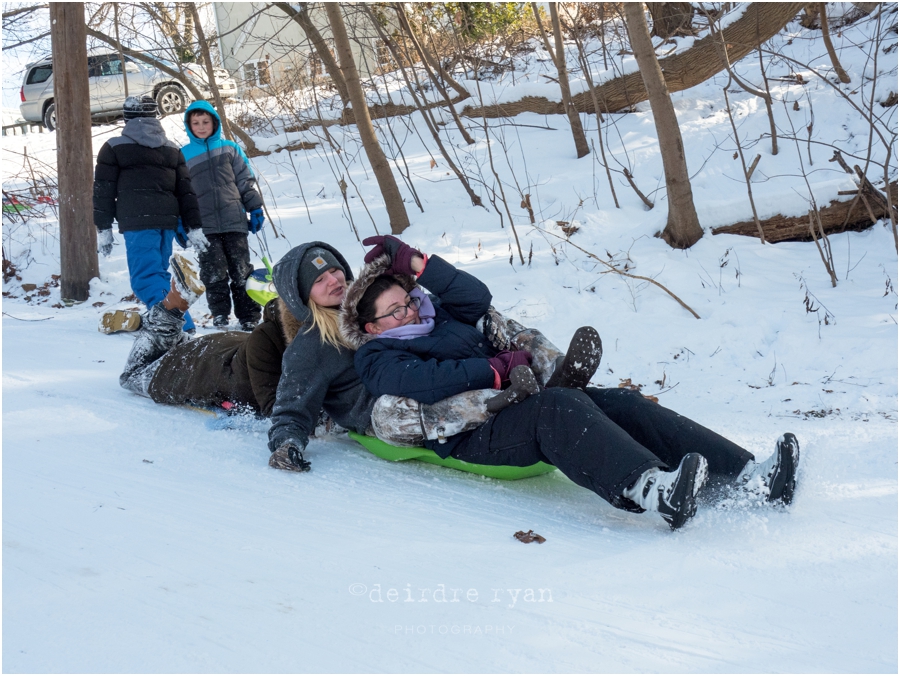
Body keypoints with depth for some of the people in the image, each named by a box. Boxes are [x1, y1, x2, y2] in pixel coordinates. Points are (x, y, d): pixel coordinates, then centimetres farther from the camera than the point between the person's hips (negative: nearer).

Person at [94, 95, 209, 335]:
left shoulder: (114, 147, 7)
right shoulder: (172, 149, 19)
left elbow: (103, 191, 5)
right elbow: (186, 191, 17)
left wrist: (103, 229, 9)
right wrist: (194, 228, 18)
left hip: (136, 222, -5)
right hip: (168, 219, 5)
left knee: (146, 276, -9)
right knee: (158, 272, 16)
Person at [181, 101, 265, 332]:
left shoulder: (230, 149, 10)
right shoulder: (183, 155, 9)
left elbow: (245, 181, 12)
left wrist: (255, 209, 5)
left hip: (234, 221, 0)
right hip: (204, 227, 0)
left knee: (242, 273, 0)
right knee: (214, 275, -3)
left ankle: (249, 319, 5)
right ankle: (220, 318, 6)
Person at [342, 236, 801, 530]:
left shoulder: (436, 320, 31)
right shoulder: (377, 358, 7)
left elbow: (477, 297, 17)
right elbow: (423, 382, -14)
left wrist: (416, 263, 15)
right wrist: (495, 371, -15)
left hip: (519, 403, 8)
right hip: (473, 434, -7)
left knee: (620, 404, -16)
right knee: (557, 408, -38)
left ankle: (750, 475, -29)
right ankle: (651, 489, -64)